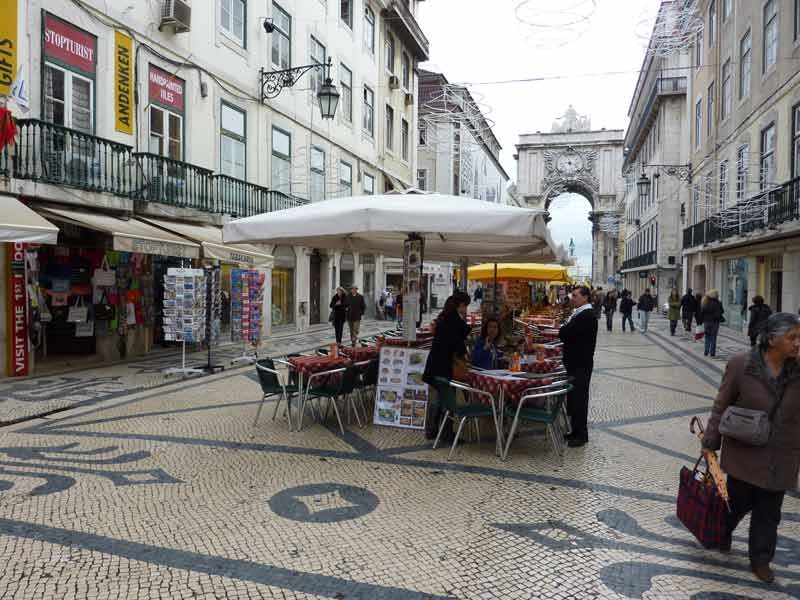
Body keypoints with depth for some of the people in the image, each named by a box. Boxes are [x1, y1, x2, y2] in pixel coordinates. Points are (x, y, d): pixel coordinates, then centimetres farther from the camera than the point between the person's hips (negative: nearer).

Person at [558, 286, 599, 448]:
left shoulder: (587, 316, -19)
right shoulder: (579, 314, 13)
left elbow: (566, 334, -24)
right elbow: (566, 334, 12)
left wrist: (561, 330, -5)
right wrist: (564, 331, -7)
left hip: (581, 364, -9)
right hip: (575, 362, 9)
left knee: (579, 398, -1)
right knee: (573, 396, 15)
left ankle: (581, 435, 10)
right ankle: (575, 430, 26)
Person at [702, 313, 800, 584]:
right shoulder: (741, 364, -14)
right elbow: (721, 405, -7)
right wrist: (710, 442, -5)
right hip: (745, 452, -2)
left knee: (769, 512, 14)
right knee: (739, 500, 15)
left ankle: (760, 559, 33)